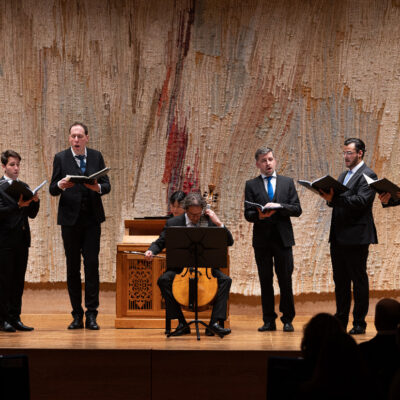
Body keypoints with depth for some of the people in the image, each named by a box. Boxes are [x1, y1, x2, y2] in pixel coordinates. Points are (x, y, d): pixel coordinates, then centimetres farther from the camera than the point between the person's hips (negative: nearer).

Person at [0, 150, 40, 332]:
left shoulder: (24, 186, 14)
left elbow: (32, 214, 13)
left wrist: (35, 201, -5)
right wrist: (18, 205, -25)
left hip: (22, 240, 6)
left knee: (19, 280, 7)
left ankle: (15, 318, 12)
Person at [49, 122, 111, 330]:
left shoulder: (96, 156, 7)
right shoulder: (61, 158, 2)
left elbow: (107, 185, 4)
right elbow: (52, 189, -1)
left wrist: (98, 187, -18)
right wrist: (61, 185, -24)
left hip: (92, 219, 1)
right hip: (70, 219, 0)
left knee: (92, 264, -5)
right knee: (72, 266, 3)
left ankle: (91, 314, -2)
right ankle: (77, 315, 9)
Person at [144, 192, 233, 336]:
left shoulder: (209, 222, 2)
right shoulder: (173, 223, 1)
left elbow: (229, 242, 0)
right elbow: (159, 243, 7)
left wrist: (218, 223, -12)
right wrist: (151, 251, -15)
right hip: (180, 267, 0)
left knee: (225, 280, -26)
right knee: (163, 280, -29)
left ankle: (214, 323, -27)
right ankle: (182, 323, -24)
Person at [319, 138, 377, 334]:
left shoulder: (368, 176, -8)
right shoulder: (343, 175, 19)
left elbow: (361, 201, -20)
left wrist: (334, 198, -26)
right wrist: (330, 198, -4)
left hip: (356, 237, -8)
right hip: (338, 237, 8)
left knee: (359, 280, -2)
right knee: (340, 280, 12)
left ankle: (359, 323, 3)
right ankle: (340, 320, 18)